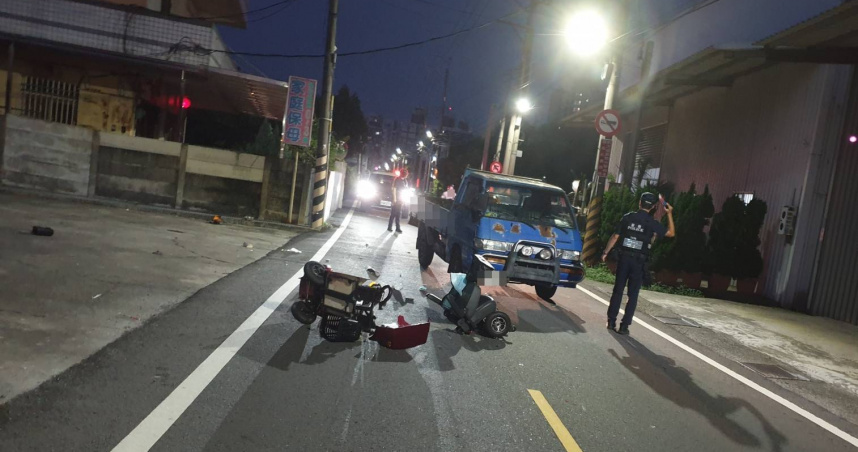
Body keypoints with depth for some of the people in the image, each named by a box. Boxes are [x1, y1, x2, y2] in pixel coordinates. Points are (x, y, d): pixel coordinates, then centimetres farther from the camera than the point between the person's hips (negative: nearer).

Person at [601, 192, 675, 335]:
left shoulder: (627, 217, 1)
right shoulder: (652, 223, -4)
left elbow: (615, 236, 1)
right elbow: (671, 233, 7)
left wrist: (606, 252, 9)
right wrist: (669, 214, 9)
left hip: (624, 258, 2)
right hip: (639, 261, -2)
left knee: (617, 290, 9)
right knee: (633, 295, 5)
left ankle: (611, 321, 12)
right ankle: (624, 326, 3)